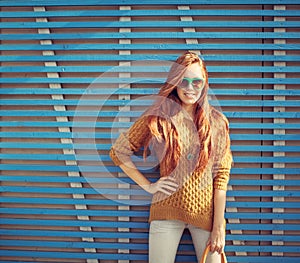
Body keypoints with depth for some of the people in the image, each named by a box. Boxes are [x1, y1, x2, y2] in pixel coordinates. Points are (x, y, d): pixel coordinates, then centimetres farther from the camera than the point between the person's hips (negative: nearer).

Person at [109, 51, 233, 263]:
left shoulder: (217, 122, 1)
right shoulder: (157, 118, -2)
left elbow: (221, 175, -2)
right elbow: (118, 151, 3)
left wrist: (219, 227, -7)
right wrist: (148, 186, -2)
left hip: (206, 212, 1)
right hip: (167, 211, 0)